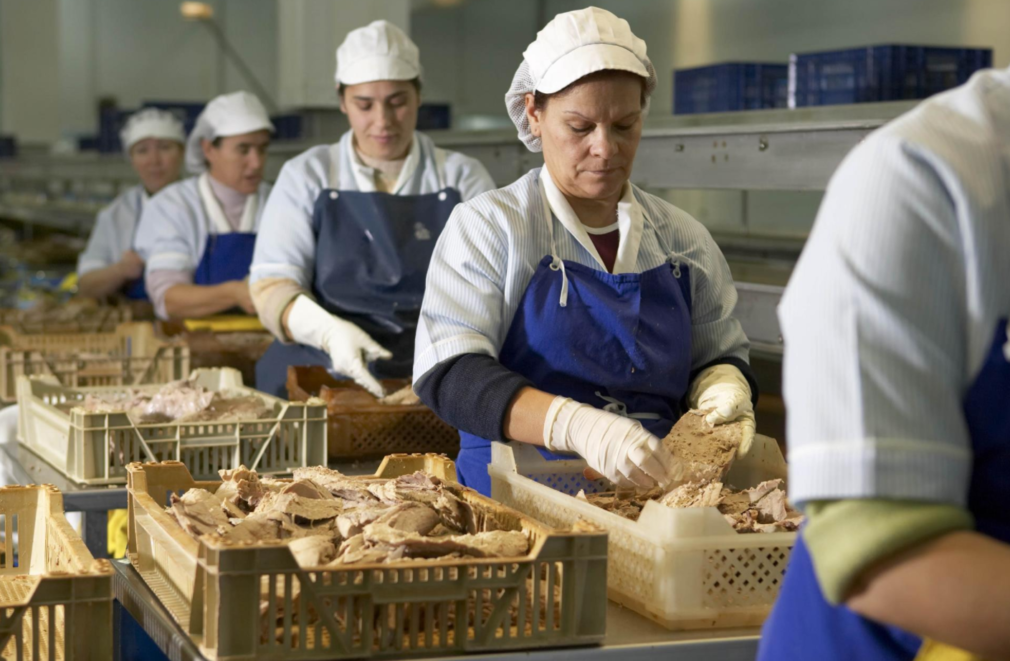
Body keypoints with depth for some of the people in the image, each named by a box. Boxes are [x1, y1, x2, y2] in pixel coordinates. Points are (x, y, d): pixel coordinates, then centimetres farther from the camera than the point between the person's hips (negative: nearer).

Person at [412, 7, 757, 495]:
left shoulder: (684, 240, 16)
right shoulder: (486, 227, 4)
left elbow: (719, 355, 29)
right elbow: (448, 375, -9)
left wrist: (724, 389, 2)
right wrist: (579, 426, -24)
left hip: (651, 499, 3)